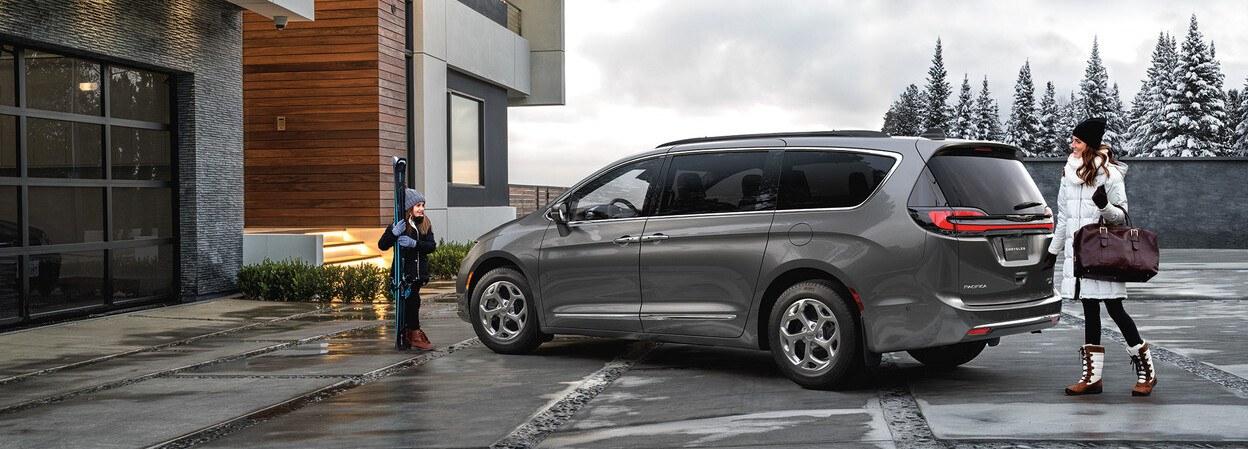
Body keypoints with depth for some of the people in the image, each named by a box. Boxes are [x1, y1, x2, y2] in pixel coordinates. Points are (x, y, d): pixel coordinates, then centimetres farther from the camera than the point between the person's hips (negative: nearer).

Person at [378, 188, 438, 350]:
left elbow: (432, 246, -3)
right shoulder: (399, 224, -5)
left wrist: (415, 243, -20)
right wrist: (393, 233, -26)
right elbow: (382, 245, -8)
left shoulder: (425, 225, 8)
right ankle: (415, 337, -4)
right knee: (413, 301, -10)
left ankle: (407, 336, 19)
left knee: (409, 303, 10)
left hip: (419, 273, 4)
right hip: (404, 272, -4)